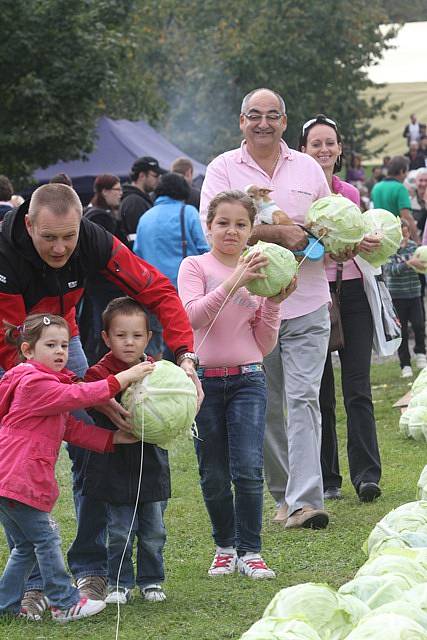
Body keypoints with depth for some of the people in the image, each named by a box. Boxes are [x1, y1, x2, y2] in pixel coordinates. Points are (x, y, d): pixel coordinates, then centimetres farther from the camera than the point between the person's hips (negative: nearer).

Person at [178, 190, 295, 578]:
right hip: (205, 379, -1)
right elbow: (193, 315, -20)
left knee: (248, 469, -11)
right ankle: (226, 547, 24)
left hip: (248, 379, 1)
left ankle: (250, 552, -1)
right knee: (213, 476, 6)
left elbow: (265, 345, 7)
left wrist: (274, 303, -7)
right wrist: (233, 283, -27)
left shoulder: (260, 272, 7)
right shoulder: (195, 266, 1)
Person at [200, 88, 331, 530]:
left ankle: (305, 500, -15)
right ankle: (283, 496, 18)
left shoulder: (308, 168, 11)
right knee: (264, 408, 6)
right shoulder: (223, 169, 2)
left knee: (303, 398, -10)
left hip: (306, 306, 1)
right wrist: (275, 233, -19)